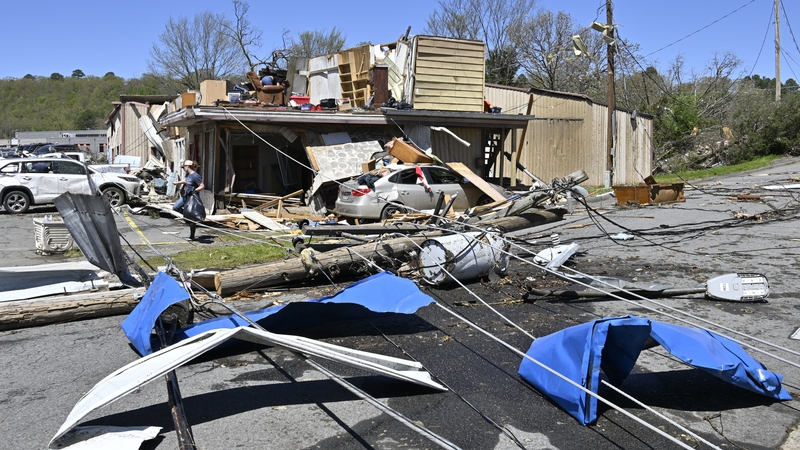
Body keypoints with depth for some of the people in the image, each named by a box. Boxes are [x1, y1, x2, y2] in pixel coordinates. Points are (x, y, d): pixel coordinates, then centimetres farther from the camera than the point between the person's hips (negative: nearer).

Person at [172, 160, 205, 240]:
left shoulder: (195, 176, -20)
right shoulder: (188, 174, 8)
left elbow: (202, 186, -24)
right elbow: (185, 181, 29)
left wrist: (195, 190, -36)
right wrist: (177, 182, 41)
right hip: (185, 197, 9)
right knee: (175, 207, 10)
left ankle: (191, 236, 8)